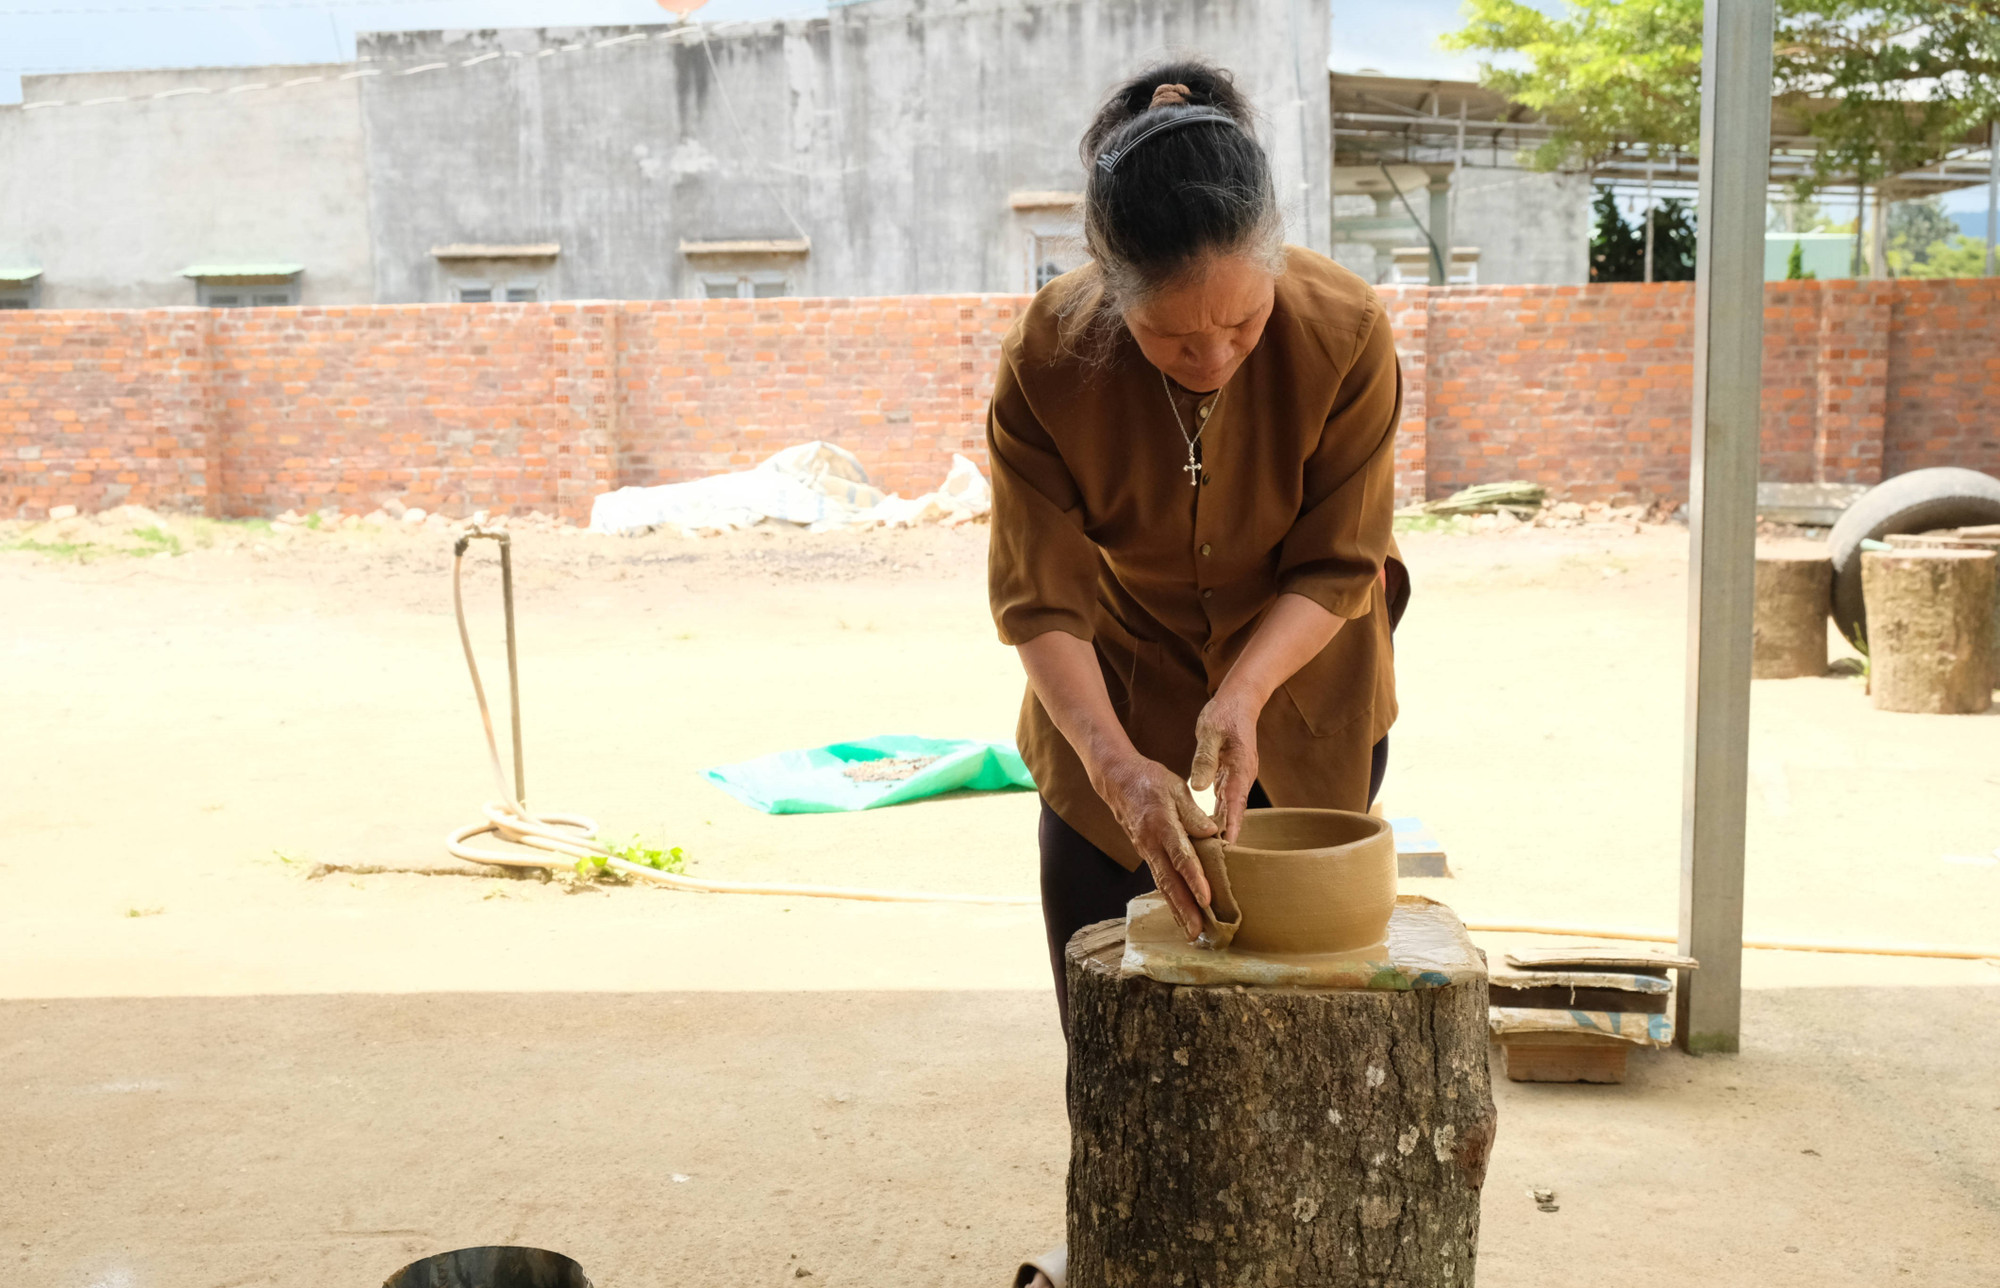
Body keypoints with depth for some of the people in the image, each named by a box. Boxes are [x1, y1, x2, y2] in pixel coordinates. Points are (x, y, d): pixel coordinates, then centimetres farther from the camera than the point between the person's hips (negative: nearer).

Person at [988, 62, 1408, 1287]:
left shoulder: (1346, 334, -29)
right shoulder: (1050, 359, -28)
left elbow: (1338, 569, -20)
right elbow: (1042, 598, -25)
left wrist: (1242, 697, -35)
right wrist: (1116, 764, -39)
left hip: (1301, 706, 0)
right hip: (1119, 708, 1)